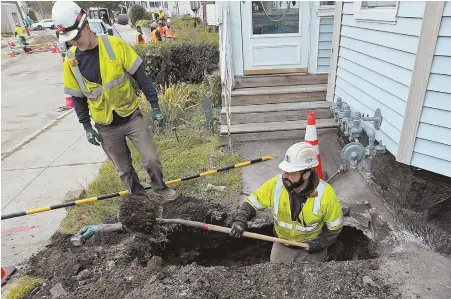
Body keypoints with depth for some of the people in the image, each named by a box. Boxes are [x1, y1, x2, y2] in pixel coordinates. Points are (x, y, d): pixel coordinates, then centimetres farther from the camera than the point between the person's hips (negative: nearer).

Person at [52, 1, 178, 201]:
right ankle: (139, 198, 33)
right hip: (106, 126, 2)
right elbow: (77, 97, 4)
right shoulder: (71, 60, -5)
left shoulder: (115, 45, -12)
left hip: (131, 115, -1)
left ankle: (160, 188, 26)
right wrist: (87, 127, 2)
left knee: (151, 158, -3)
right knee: (124, 170, 11)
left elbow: (141, 77, -8)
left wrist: (155, 107, -9)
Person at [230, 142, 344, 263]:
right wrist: (241, 219, -31)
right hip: (282, 245, 2)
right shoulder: (275, 184, -25)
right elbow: (252, 202, -15)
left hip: (311, 247, -2)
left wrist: (320, 244, -12)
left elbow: (335, 225, -11)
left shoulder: (325, 194, -27)